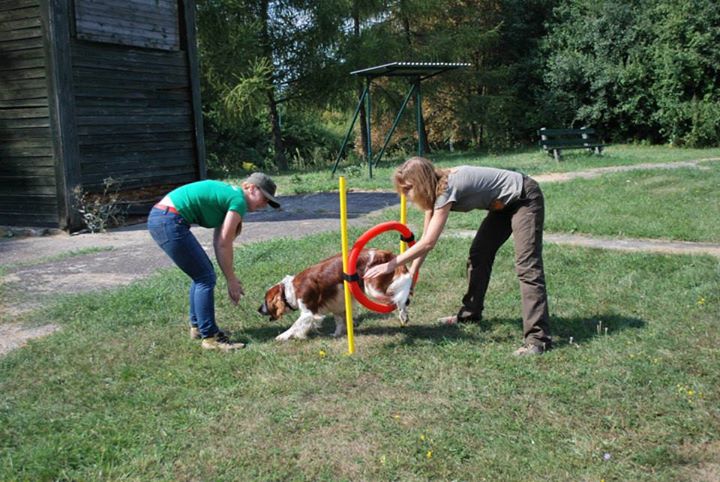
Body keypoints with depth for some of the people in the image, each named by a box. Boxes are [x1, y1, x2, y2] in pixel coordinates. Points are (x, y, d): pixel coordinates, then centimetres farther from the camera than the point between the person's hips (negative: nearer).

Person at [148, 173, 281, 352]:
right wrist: (232, 280, 1)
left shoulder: (229, 194, 20)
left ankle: (197, 326, 30)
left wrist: (231, 279, 17)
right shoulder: (239, 200, -8)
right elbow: (224, 245, -8)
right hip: (170, 222, -10)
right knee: (206, 278, -4)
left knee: (202, 274, 19)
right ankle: (210, 337, 2)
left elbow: (218, 242, 18)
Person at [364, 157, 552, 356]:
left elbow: (428, 243, -27)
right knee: (479, 254, 14)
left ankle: (538, 338, -21)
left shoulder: (446, 189, -27)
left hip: (525, 199, -10)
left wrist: (391, 265, -23)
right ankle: (470, 313, 29)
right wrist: (410, 274, 1)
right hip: (504, 205, 10)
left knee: (527, 267, -18)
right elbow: (425, 240, 4)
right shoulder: (436, 190, 0)